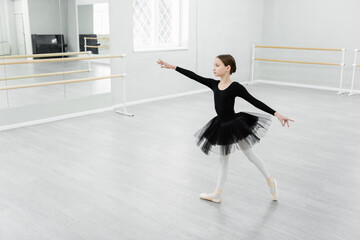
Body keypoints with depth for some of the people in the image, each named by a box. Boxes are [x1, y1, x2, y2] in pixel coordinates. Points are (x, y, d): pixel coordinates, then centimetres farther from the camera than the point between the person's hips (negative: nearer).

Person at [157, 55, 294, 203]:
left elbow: (255, 102, -18)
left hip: (236, 126, -6)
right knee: (223, 160, 18)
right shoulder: (214, 84, -2)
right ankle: (217, 194, 28)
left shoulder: (235, 87, -18)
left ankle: (270, 181, 33)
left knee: (251, 156, 11)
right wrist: (172, 67, 0)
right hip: (221, 127, 6)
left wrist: (277, 114, -21)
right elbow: (194, 76, 0)